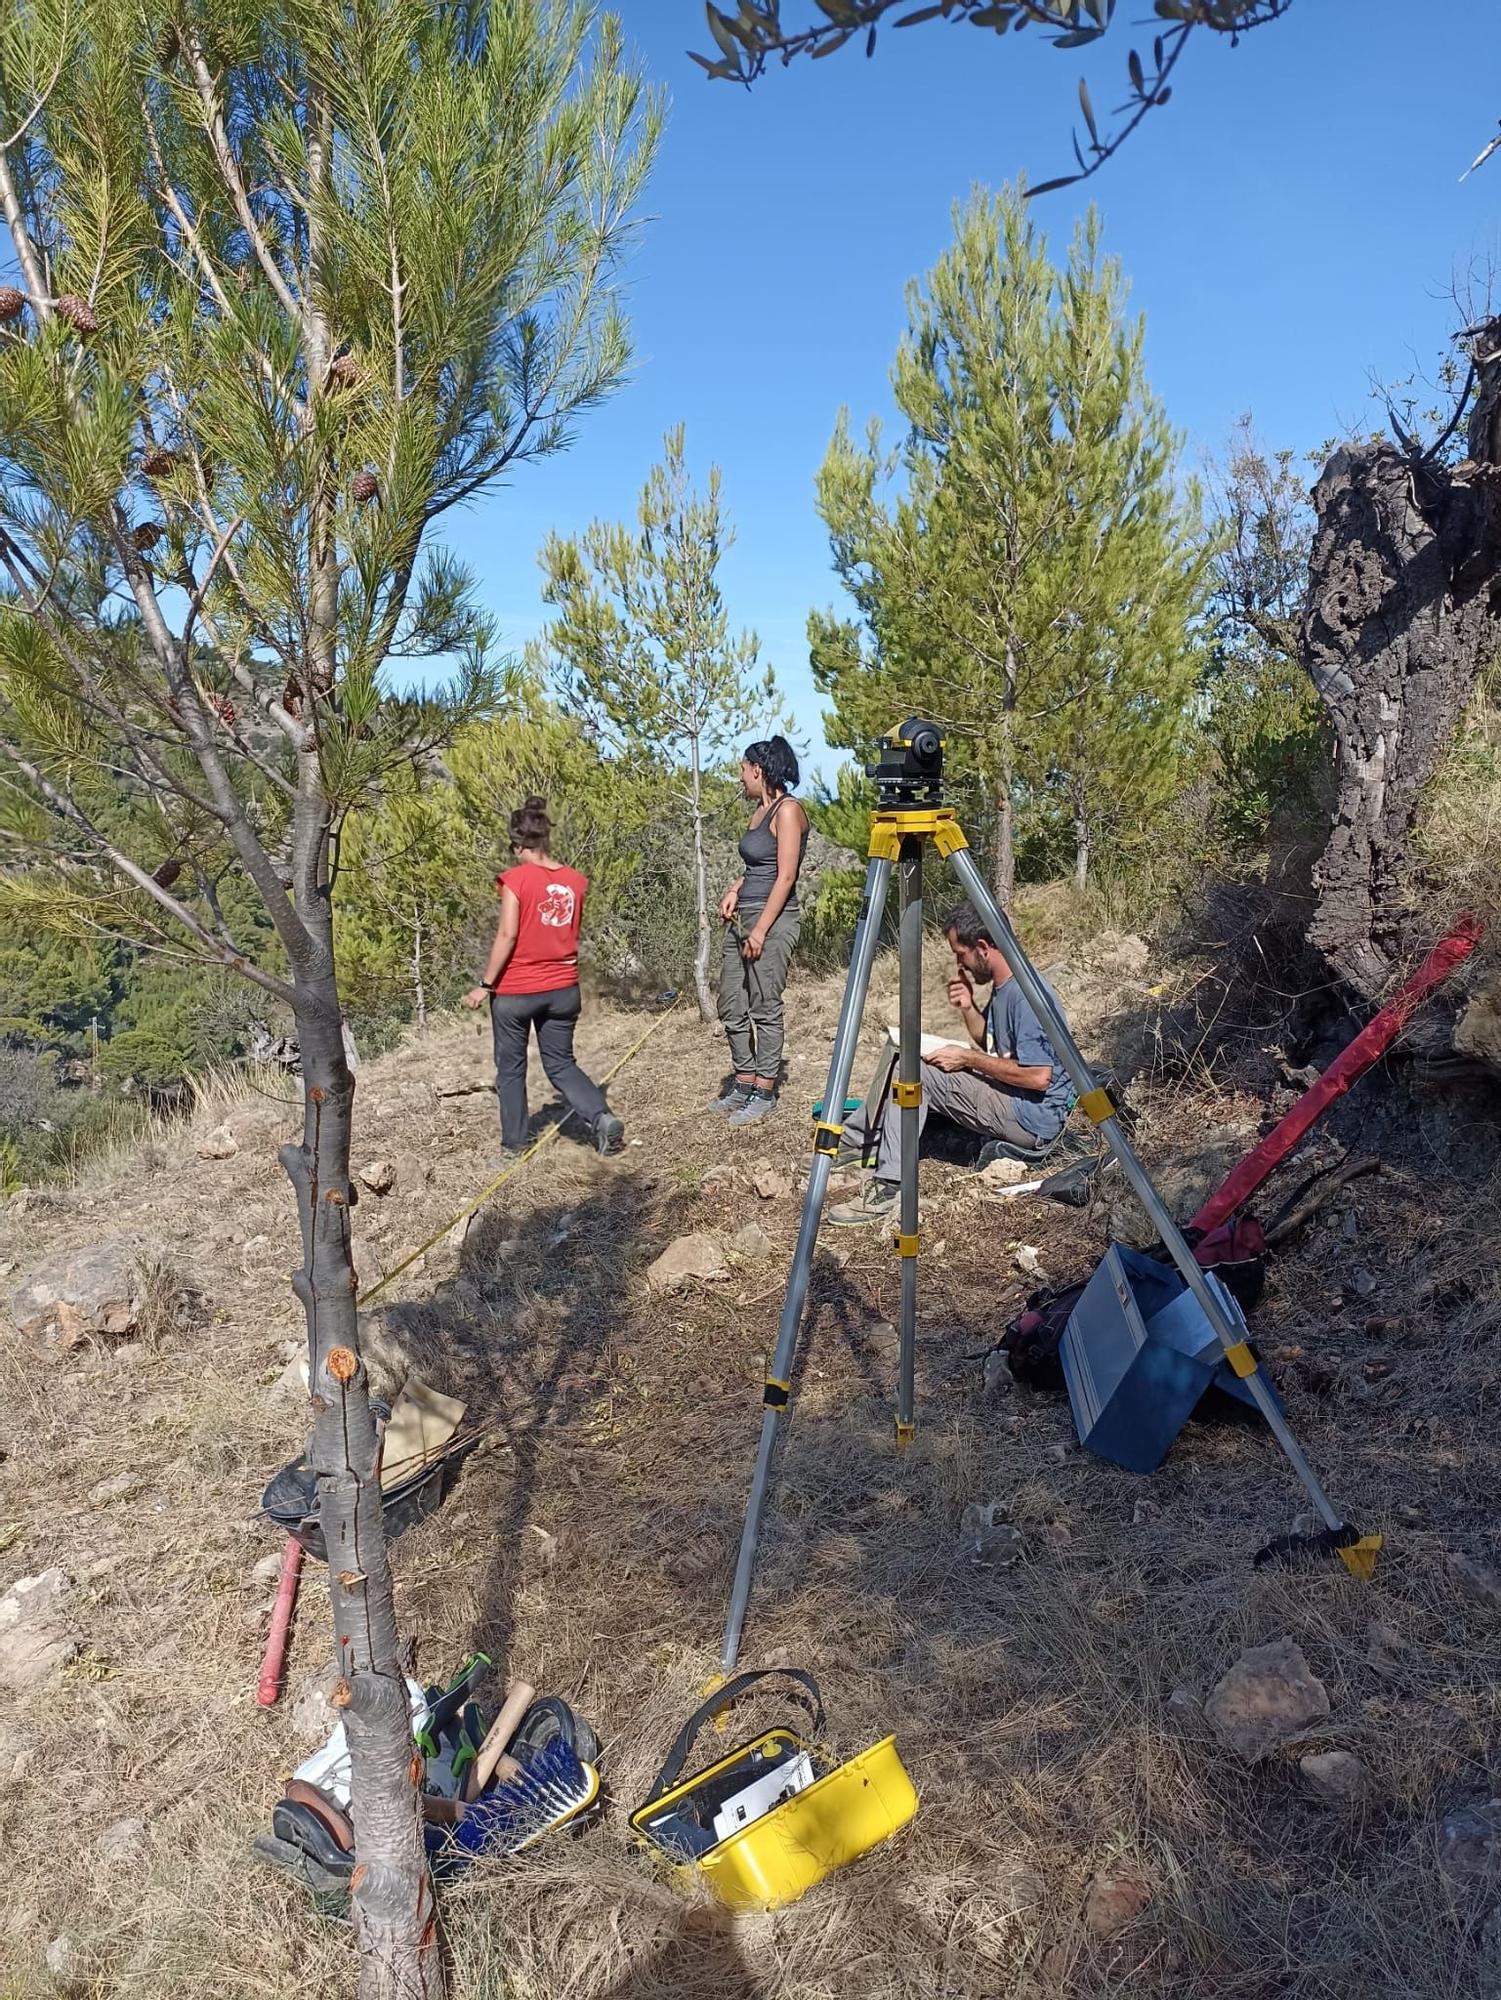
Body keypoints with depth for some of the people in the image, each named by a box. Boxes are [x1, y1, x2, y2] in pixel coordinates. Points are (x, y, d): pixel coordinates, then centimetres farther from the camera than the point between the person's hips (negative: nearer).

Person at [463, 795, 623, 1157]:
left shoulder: (516, 879, -13)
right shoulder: (575, 880, 2)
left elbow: (507, 935, -16)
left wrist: (485, 985, -10)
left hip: (516, 991, -4)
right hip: (563, 990, 4)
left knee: (510, 1068, 12)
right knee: (561, 1064, 14)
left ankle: (513, 1144, 18)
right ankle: (601, 1117, -6)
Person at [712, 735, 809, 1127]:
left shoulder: (787, 810, -11)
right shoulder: (759, 810, 16)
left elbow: (786, 877, -16)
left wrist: (761, 931, -18)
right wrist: (734, 889, 6)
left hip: (773, 919, -9)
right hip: (743, 916, 9)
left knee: (764, 1007, -4)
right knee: (731, 1005, 11)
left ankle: (764, 1093, 5)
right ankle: (744, 1083, 21)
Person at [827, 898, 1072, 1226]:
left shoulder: (1025, 993, -21)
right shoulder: (1001, 986, 9)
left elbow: (1039, 1076, -25)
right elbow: (991, 1046, 21)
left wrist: (967, 1058, -17)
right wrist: (968, 1009, 2)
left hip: (1034, 1121, -10)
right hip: (1007, 1099, 10)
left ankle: (889, 1186, -20)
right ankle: (857, 1141, 14)